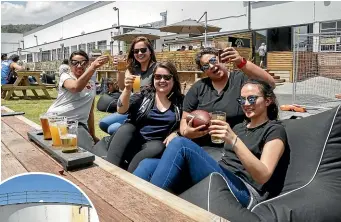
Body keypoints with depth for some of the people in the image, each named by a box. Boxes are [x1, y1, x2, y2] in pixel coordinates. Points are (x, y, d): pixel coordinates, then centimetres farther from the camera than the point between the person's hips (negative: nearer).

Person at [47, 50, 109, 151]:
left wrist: (93, 136, 19)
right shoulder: (65, 76, 0)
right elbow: (76, 87, -26)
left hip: (78, 124, 4)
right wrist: (93, 67, -35)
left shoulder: (92, 84, 15)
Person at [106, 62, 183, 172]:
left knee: (158, 148, -34)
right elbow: (121, 110, -3)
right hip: (134, 139, 1)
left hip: (155, 143, -1)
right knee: (126, 127, -28)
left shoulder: (180, 101, 4)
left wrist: (174, 133, -12)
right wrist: (127, 89, -18)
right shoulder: (146, 95, 5)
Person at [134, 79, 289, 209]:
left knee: (180, 144, -26)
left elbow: (263, 176, -12)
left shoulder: (275, 130, 4)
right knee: (149, 165, -11)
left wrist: (234, 140, -24)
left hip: (245, 193, -7)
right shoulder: (239, 127, 27)